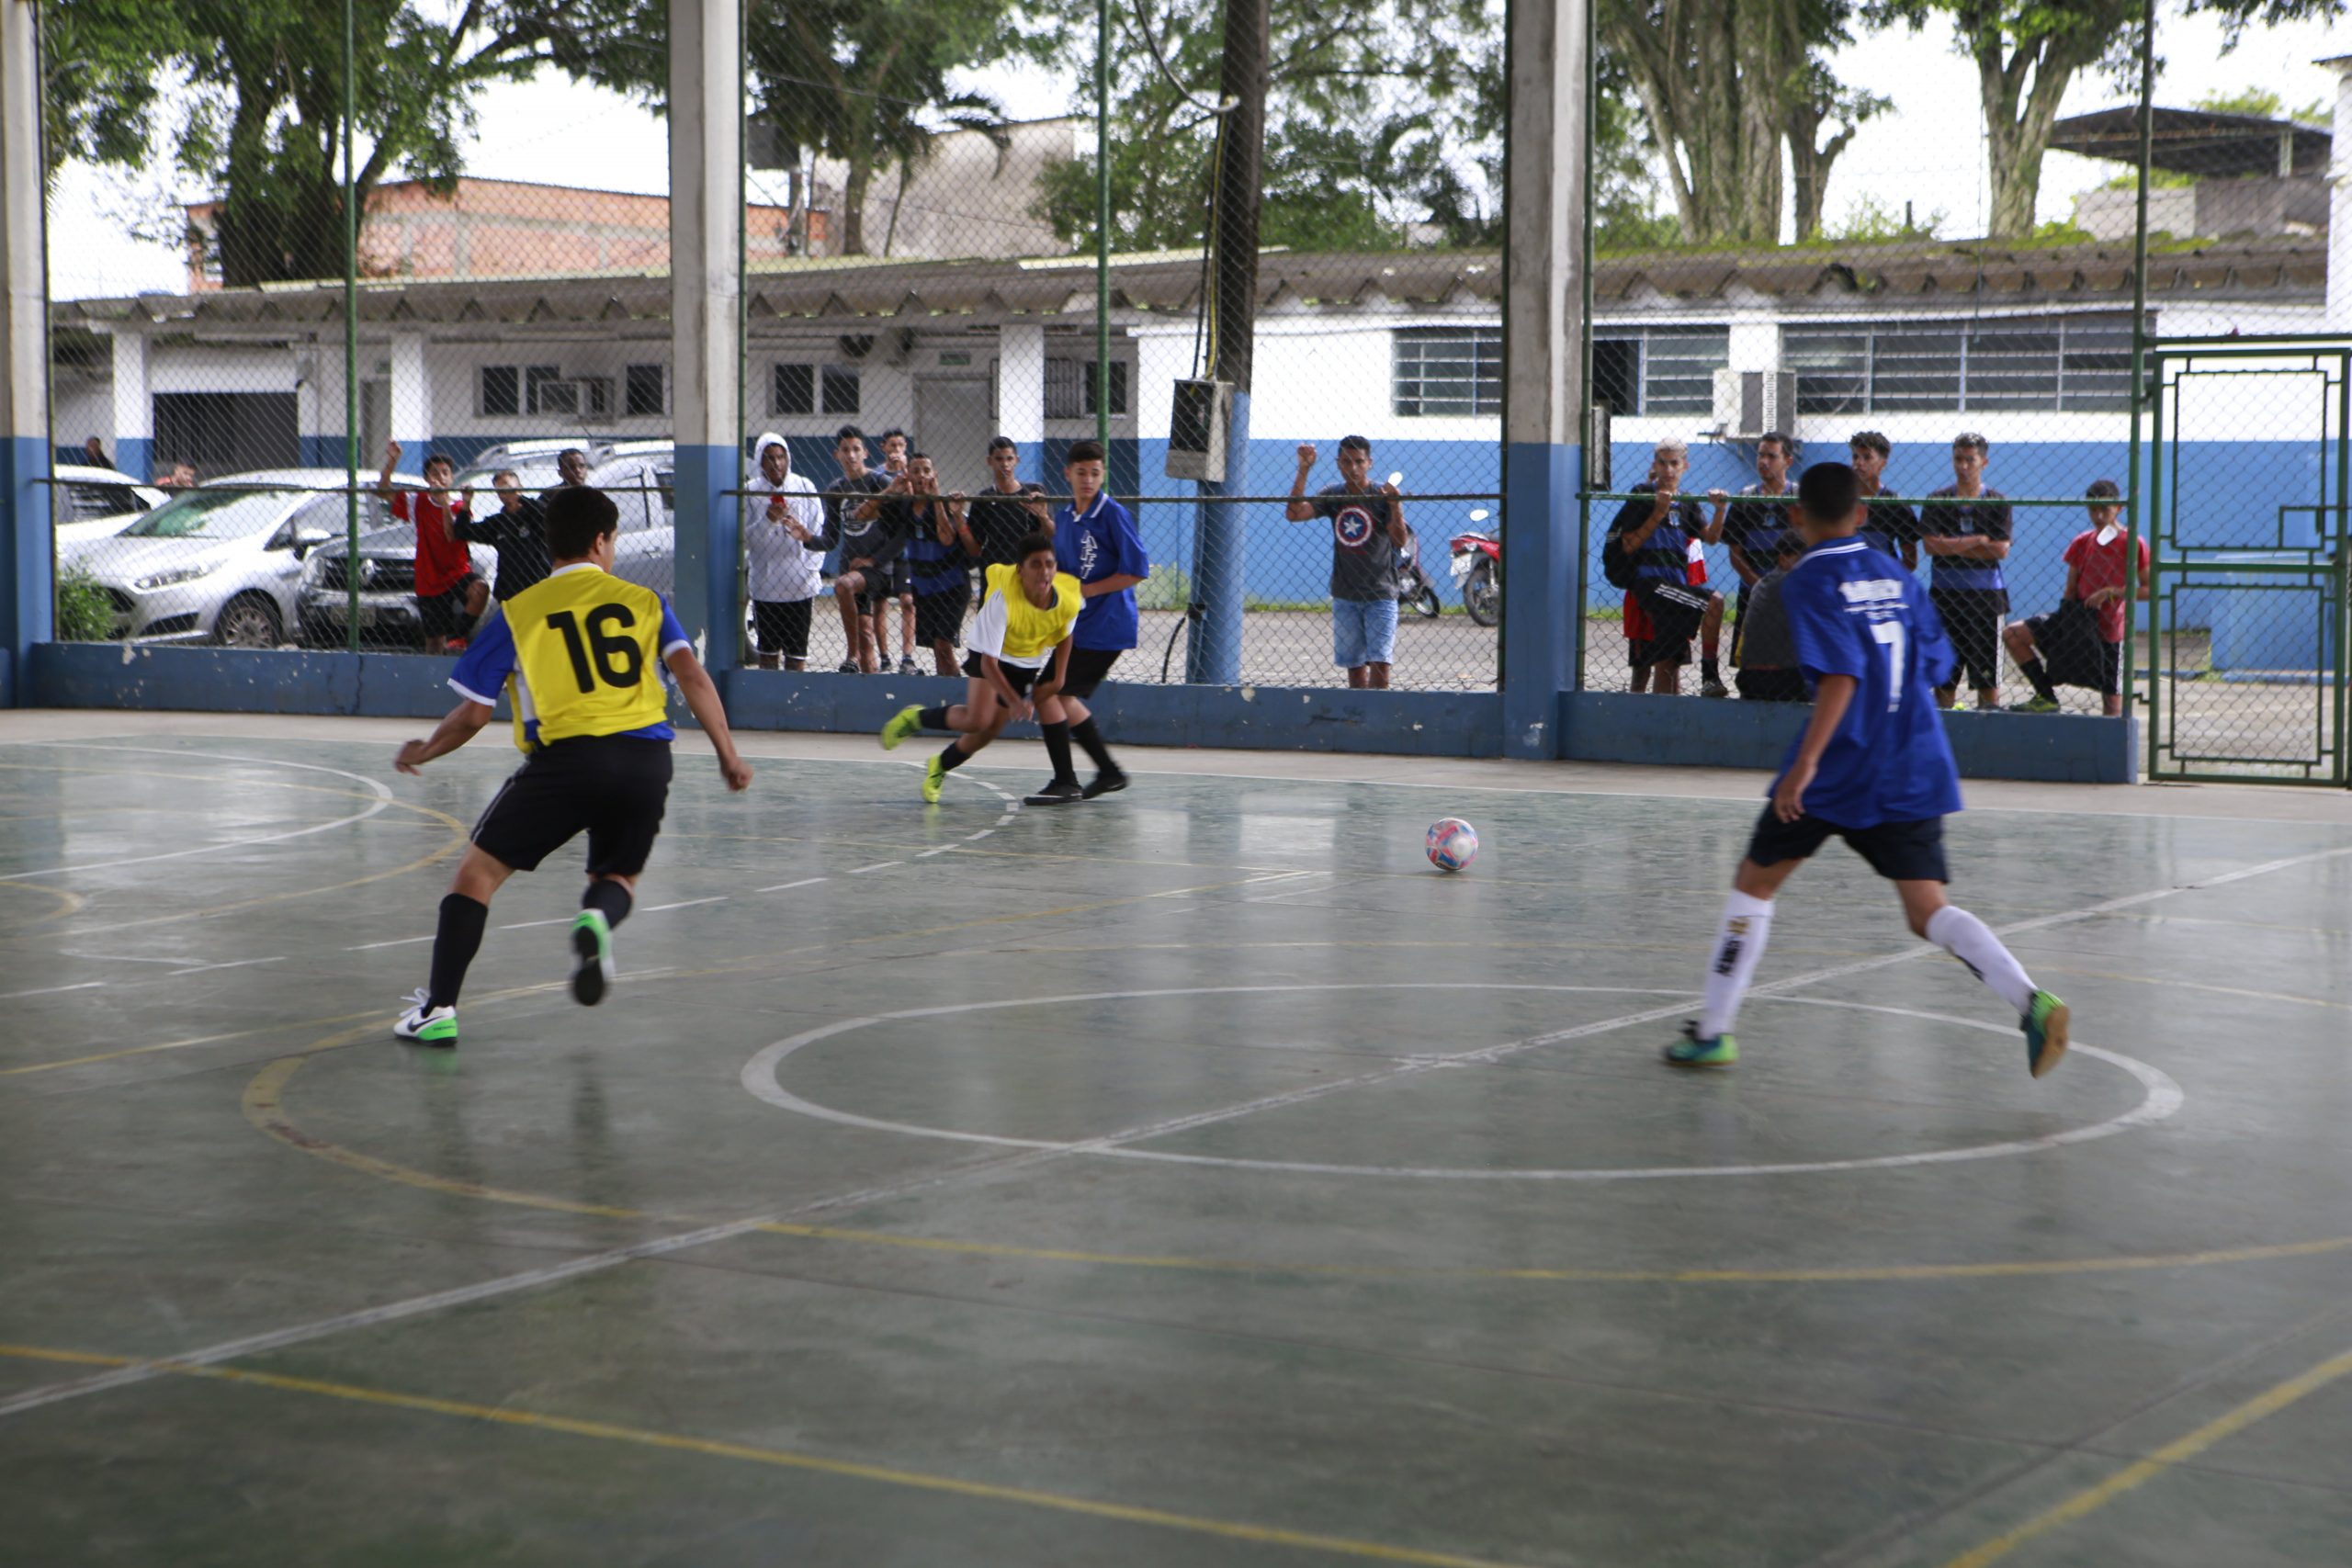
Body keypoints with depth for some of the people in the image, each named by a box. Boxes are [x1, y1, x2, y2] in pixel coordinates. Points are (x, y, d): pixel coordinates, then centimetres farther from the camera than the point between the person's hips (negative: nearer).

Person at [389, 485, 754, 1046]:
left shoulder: (516, 613, 11)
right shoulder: (644, 600, 14)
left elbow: (473, 714, 9)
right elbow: (691, 674, 0)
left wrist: (423, 752, 27)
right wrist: (728, 754, 3)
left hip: (563, 756, -2)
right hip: (646, 759, 2)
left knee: (478, 872, 11)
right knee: (617, 878, 24)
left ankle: (439, 1008, 1)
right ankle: (597, 918, -14)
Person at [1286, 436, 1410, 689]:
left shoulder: (1382, 496, -7)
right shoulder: (1332, 496, 5)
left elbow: (1400, 542, -16)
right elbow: (1294, 514, -8)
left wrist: (1395, 507, -34)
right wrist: (1304, 471, -14)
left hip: (1380, 594, -4)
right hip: (1344, 595, 4)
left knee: (1379, 663, -13)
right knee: (1354, 665, 7)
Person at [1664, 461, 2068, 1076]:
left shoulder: (1807, 581, -7)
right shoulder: (1895, 575, 12)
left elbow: (1840, 674, -20)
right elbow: (1935, 665, 17)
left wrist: (1806, 762, -24)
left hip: (1838, 769, -5)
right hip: (1914, 767, 5)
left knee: (1754, 884, 13)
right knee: (1929, 911, 0)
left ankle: (1713, 1031, 17)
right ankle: (2031, 1002, -23)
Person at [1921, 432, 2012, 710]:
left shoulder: (1997, 502, 3)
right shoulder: (1937, 500, 6)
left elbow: (2001, 550, -7)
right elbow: (1930, 544, -7)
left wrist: (1953, 548, -8)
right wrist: (1977, 541, -9)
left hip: (1985, 593, -1)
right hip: (1945, 593, 1)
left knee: (1988, 676, -2)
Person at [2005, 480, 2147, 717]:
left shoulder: (2132, 545, -7)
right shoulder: (2082, 543, 7)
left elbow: (2149, 589, -9)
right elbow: (2070, 590, 9)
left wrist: (2112, 592, -20)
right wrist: (2068, 615, -9)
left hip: (2109, 632, -5)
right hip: (2077, 622, 5)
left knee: (2113, 704, -6)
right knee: (2013, 634, -8)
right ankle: (2046, 697, -5)